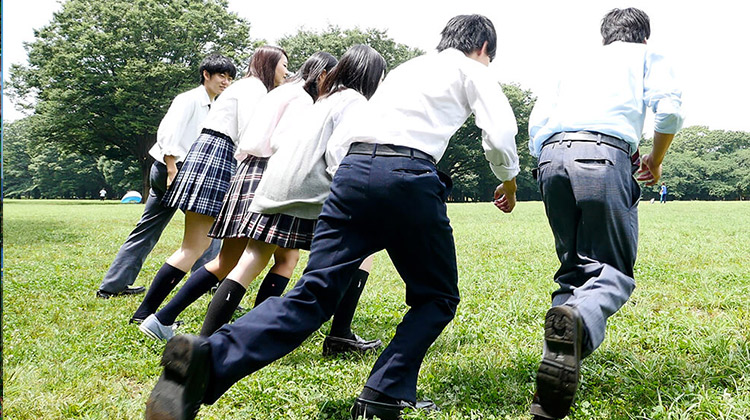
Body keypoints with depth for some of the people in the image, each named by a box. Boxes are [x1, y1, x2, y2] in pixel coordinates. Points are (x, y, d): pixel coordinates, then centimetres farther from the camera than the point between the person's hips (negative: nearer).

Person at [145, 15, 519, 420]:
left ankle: (209, 358, -23)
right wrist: (508, 180, 22)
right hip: (409, 175, -5)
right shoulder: (473, 70, 18)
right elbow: (500, 134, 3)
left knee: (313, 293, -2)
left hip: (352, 168, 5)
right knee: (436, 297, 14)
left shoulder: (405, 68, 34)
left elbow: (343, 133, 27)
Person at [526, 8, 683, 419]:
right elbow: (668, 110, 4)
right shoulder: (649, 57, 23)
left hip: (550, 156, 4)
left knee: (575, 269, 13)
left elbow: (535, 124, 23)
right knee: (614, 271, 1)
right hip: (604, 155, -4)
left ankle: (551, 387, -2)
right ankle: (576, 322, -35)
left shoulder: (575, 65, 34)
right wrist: (655, 162, 19)